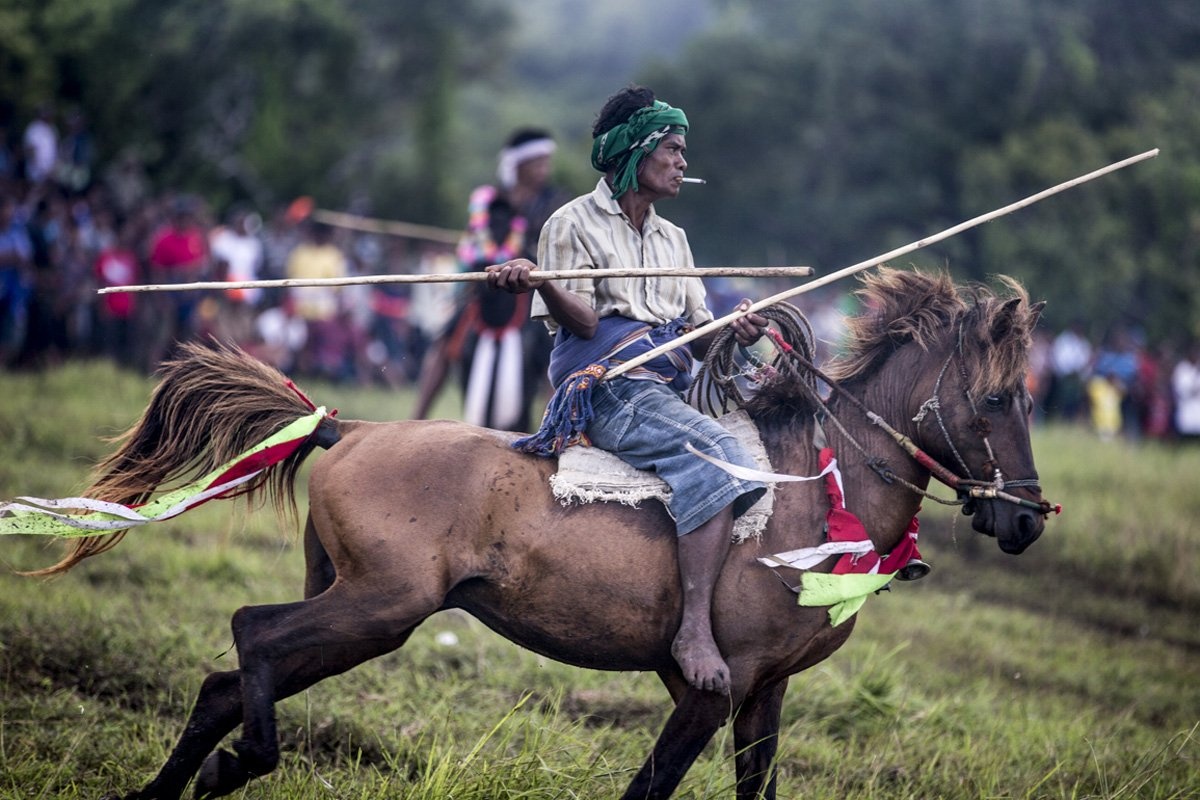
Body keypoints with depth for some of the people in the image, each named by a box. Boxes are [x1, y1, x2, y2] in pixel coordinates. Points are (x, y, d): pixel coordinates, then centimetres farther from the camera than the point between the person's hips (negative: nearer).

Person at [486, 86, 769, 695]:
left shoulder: (671, 238, 24)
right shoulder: (576, 224, 3)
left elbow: (697, 325, 17)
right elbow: (584, 321, -8)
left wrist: (735, 331, -5)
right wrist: (539, 285, -28)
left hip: (666, 386, 9)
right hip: (607, 386, -9)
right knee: (713, 453, -31)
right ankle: (695, 631, -38)